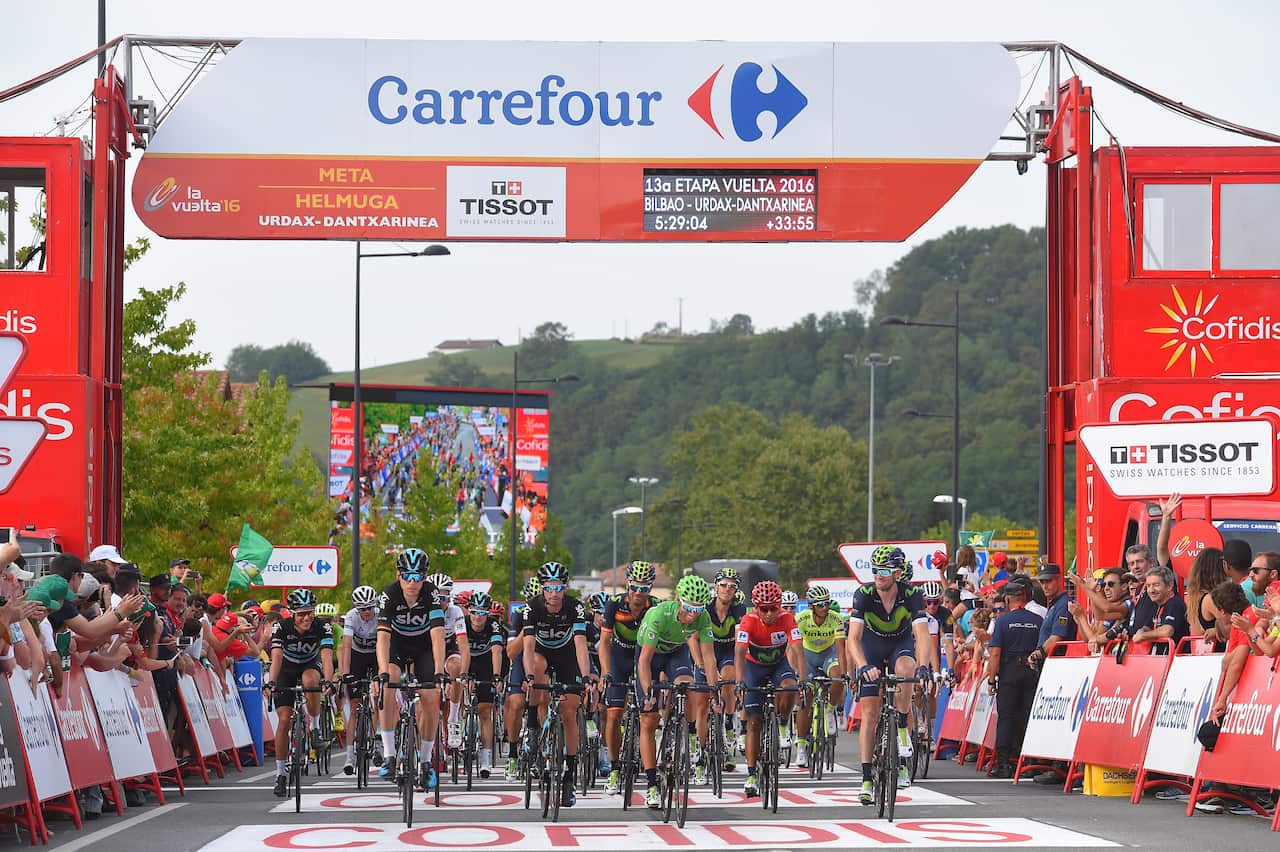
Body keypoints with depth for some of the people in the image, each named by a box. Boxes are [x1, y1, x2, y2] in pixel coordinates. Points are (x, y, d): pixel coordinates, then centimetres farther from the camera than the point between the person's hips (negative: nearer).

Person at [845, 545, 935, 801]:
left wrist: (923, 666, -52)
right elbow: (853, 638, -31)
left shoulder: (912, 595, -26)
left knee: (905, 668, -37)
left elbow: (923, 635, -34)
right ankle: (867, 779, -8)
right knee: (869, 711, -9)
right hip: (872, 645, 0)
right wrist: (863, 666, -49)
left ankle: (903, 729, -18)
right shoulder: (864, 594, -26)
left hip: (901, 642, 0)